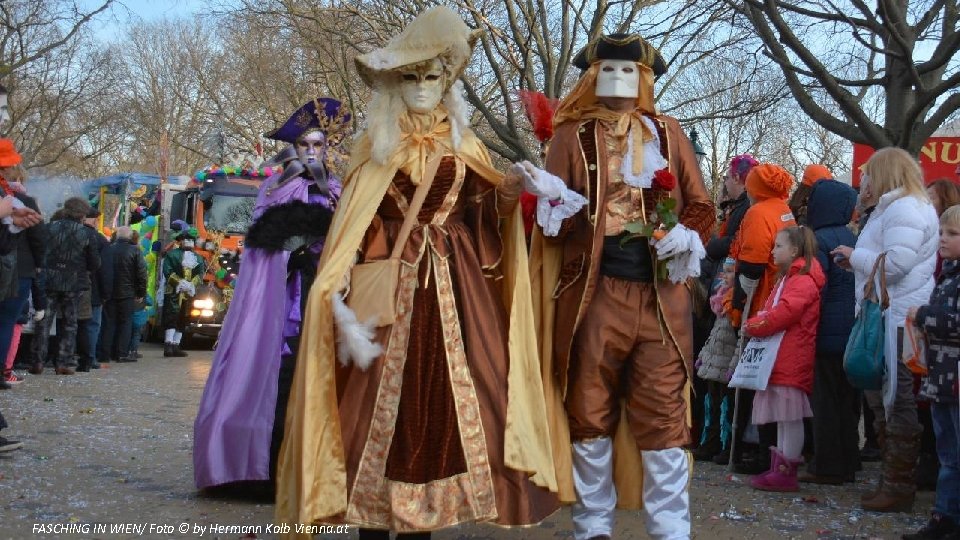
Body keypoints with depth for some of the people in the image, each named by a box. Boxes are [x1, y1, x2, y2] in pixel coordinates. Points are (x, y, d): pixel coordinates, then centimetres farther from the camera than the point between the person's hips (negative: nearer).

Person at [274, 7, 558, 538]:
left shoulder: (463, 145, 14)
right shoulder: (376, 146, 8)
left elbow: (484, 212, 9)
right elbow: (353, 221, 2)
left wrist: (511, 190, -12)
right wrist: (339, 289, -10)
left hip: (455, 285, 2)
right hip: (389, 282, -2)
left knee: (445, 396, -1)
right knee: (377, 397, -3)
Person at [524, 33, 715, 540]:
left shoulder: (668, 133, 12)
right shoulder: (573, 135, 7)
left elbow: (701, 205, 12)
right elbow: (555, 217, 0)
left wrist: (686, 235, -8)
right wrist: (551, 198, -22)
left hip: (660, 293, 1)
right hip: (593, 292, -1)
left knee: (663, 415, 1)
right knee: (589, 413, 6)